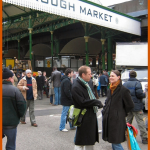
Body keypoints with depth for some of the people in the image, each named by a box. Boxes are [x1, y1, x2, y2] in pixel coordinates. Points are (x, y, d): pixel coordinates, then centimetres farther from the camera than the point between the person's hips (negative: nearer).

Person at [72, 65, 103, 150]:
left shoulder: (88, 84, 10)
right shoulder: (76, 87, -19)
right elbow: (82, 102, -24)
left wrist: (96, 102, 2)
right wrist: (96, 102, -18)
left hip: (91, 115, 9)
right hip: (84, 117, -9)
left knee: (90, 140, 20)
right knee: (80, 143, 2)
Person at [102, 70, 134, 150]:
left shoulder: (124, 90, -12)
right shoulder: (110, 89, 11)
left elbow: (130, 105, -8)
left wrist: (121, 113, 1)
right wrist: (104, 111, 12)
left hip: (117, 120, -7)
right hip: (108, 119, 8)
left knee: (116, 143, -5)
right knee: (113, 142, 15)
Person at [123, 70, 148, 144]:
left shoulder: (125, 84, 7)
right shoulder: (137, 83, -12)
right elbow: (139, 94, -20)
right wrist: (144, 94, -1)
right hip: (136, 106, -5)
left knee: (128, 121, 17)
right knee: (140, 122, -2)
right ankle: (144, 138, -1)